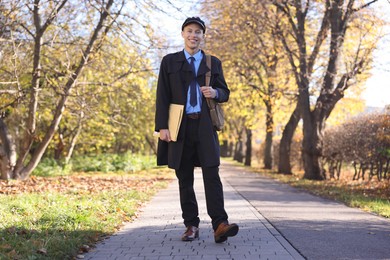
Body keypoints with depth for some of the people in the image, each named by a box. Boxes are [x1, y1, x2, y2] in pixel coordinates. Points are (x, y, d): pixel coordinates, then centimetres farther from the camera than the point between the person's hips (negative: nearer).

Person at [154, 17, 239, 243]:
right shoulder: (170, 62, 10)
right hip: (181, 126, 0)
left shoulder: (213, 63, 14)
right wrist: (162, 126, -5)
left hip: (206, 126, 0)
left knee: (212, 174, -11)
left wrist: (215, 93, -9)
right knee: (185, 179, 4)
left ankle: (220, 225, -16)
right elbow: (163, 96, 4)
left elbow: (225, 93, 15)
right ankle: (192, 226, 10)